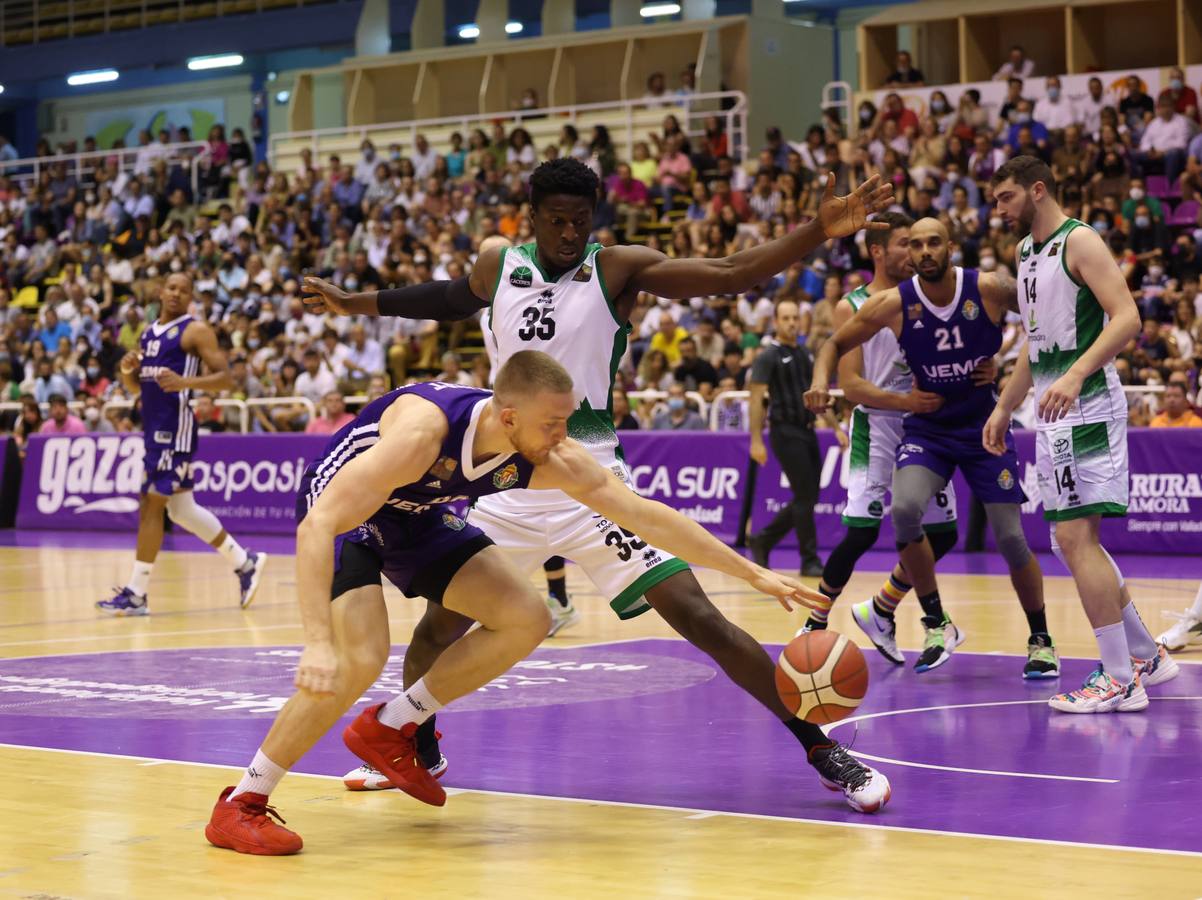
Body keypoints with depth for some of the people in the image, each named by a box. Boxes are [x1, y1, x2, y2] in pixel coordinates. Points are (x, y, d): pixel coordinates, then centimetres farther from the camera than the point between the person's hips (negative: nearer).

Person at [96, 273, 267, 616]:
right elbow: (134, 389, 22)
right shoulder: (149, 333, 17)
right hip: (154, 426, 9)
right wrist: (127, 371, 0)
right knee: (182, 510, 13)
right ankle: (245, 563, 24)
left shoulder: (196, 331, -6)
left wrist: (184, 382, -28)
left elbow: (225, 378, -12)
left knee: (151, 504, -10)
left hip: (175, 426, -9)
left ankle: (136, 593, -6)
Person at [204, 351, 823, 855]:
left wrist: (752, 573, -15)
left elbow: (644, 515, -15)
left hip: (416, 514, 7)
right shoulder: (424, 430, -40)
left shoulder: (553, 461, -22)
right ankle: (240, 807, -14)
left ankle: (390, 730, 10)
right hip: (337, 507, -7)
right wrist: (317, 641, -49)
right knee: (361, 658, -27)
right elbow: (318, 525, -41)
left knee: (526, 622, -3)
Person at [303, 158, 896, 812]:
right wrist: (355, 303, 34)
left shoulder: (618, 269, -6)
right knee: (439, 623, 10)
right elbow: (450, 297, 29)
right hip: (511, 488, 4)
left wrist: (820, 232, -27)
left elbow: (734, 273, -14)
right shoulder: (498, 267, 5)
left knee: (698, 617, -13)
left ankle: (821, 750, -7)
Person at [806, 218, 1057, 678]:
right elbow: (836, 344, 0)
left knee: (1011, 539, -3)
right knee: (904, 510, -25)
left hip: (985, 425, 0)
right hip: (927, 428, 1)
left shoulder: (989, 289, -16)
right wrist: (821, 382, -20)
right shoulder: (892, 304, -13)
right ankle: (937, 625, -6)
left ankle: (1041, 640, 19)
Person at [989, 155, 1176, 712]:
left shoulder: (1080, 242, -10)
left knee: (1075, 538, -13)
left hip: (1087, 408, -10)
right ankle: (1146, 658, 24)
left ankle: (1120, 681, -8)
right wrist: (1004, 407, 25)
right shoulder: (1026, 252, 18)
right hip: (1053, 415, 10)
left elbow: (1127, 318, -20)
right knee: (1073, 543, 12)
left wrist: (1076, 375, -32)